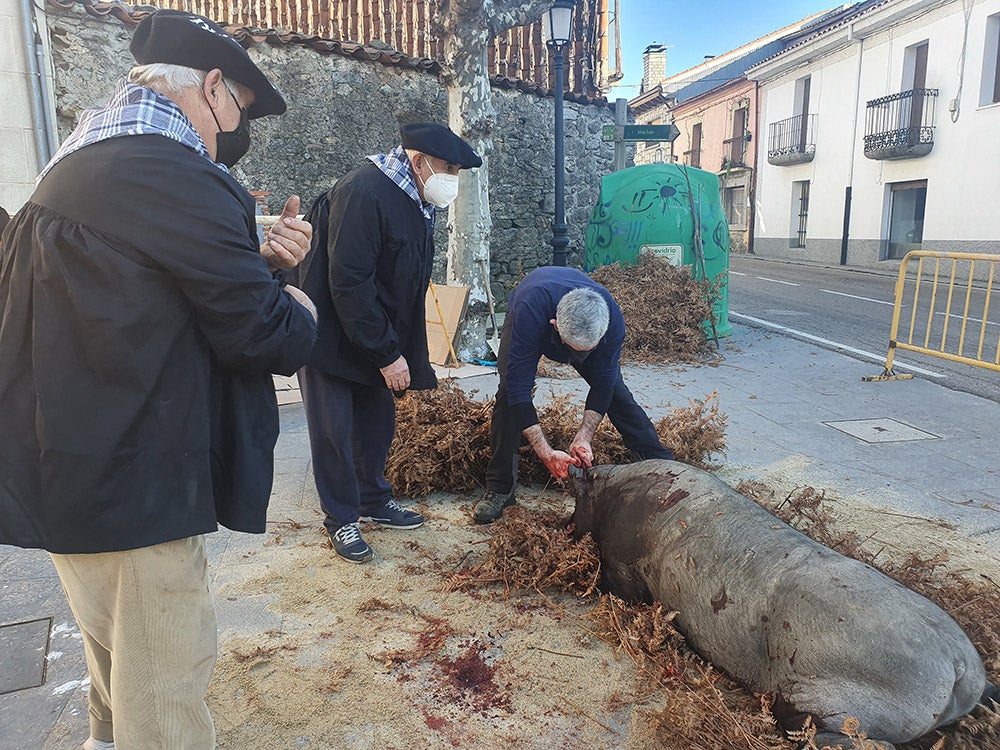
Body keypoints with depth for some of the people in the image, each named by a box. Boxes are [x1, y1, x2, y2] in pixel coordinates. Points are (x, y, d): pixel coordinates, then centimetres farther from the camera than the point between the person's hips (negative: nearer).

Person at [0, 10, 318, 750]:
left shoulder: (80, 163, 13)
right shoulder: (174, 178, -20)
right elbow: (259, 331, -21)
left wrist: (262, 259, 1)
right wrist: (298, 314, 1)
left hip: (76, 466, 10)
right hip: (134, 482, -10)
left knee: (122, 670, 27)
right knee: (164, 681, 6)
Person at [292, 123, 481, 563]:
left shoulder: (417, 200, 6)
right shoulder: (363, 193, -24)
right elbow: (348, 283, -28)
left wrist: (398, 349, 11)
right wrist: (387, 354, -23)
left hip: (377, 339, 9)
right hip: (331, 336, -8)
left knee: (378, 420, 15)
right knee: (333, 430, 0)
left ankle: (373, 500, 32)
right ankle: (341, 519, 16)